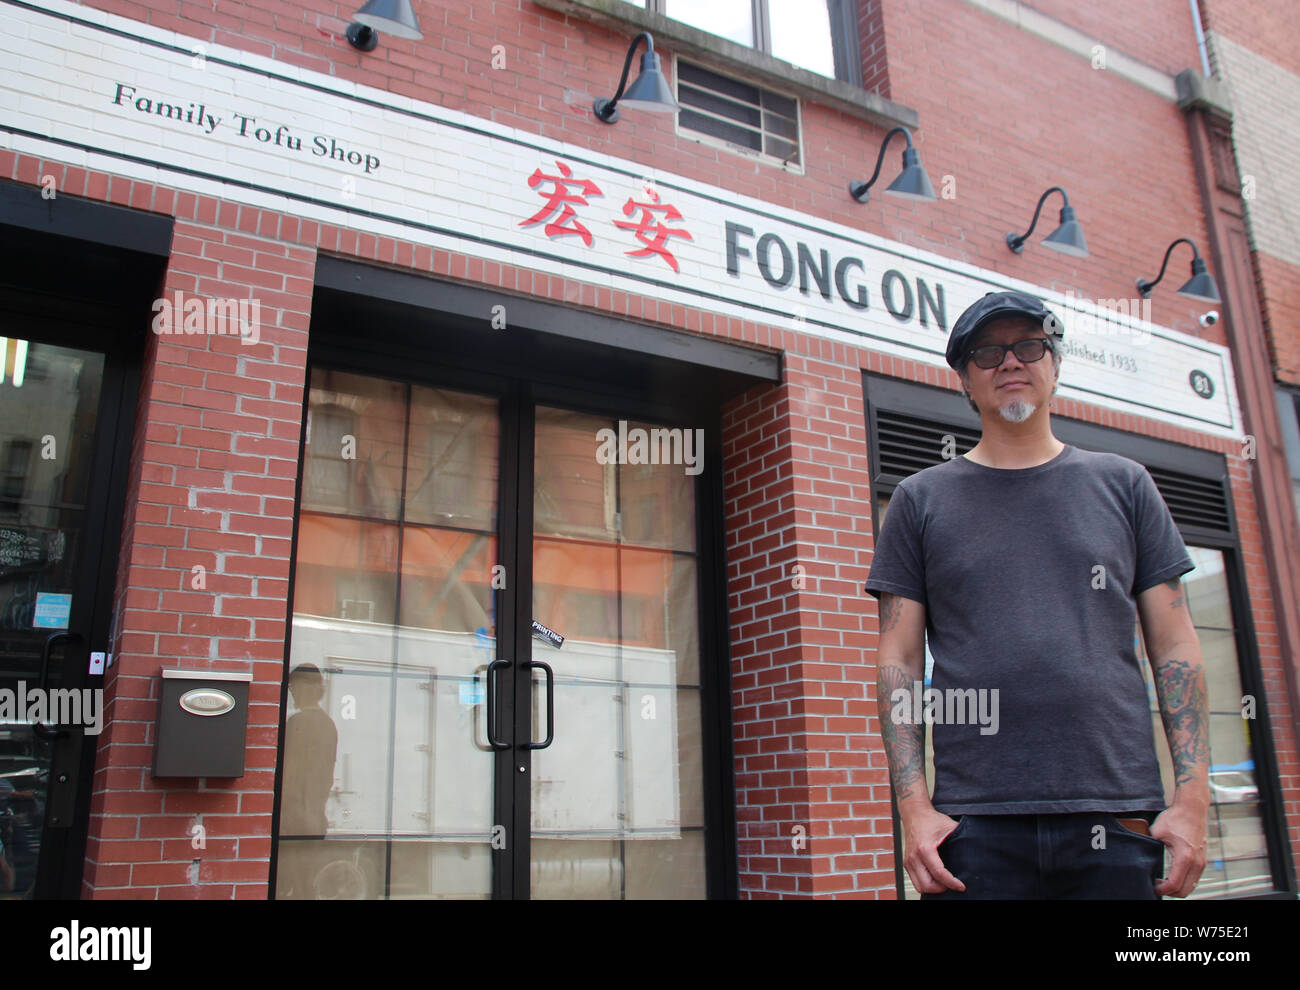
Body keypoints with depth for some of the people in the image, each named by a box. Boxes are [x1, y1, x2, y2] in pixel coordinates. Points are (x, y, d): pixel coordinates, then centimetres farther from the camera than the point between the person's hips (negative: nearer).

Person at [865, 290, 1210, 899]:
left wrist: (1192, 799, -1)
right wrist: (914, 808, -6)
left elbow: (1175, 648, 8)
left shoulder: (1122, 484, 11)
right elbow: (899, 662, 3)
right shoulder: (921, 499, 8)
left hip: (1121, 820, 1)